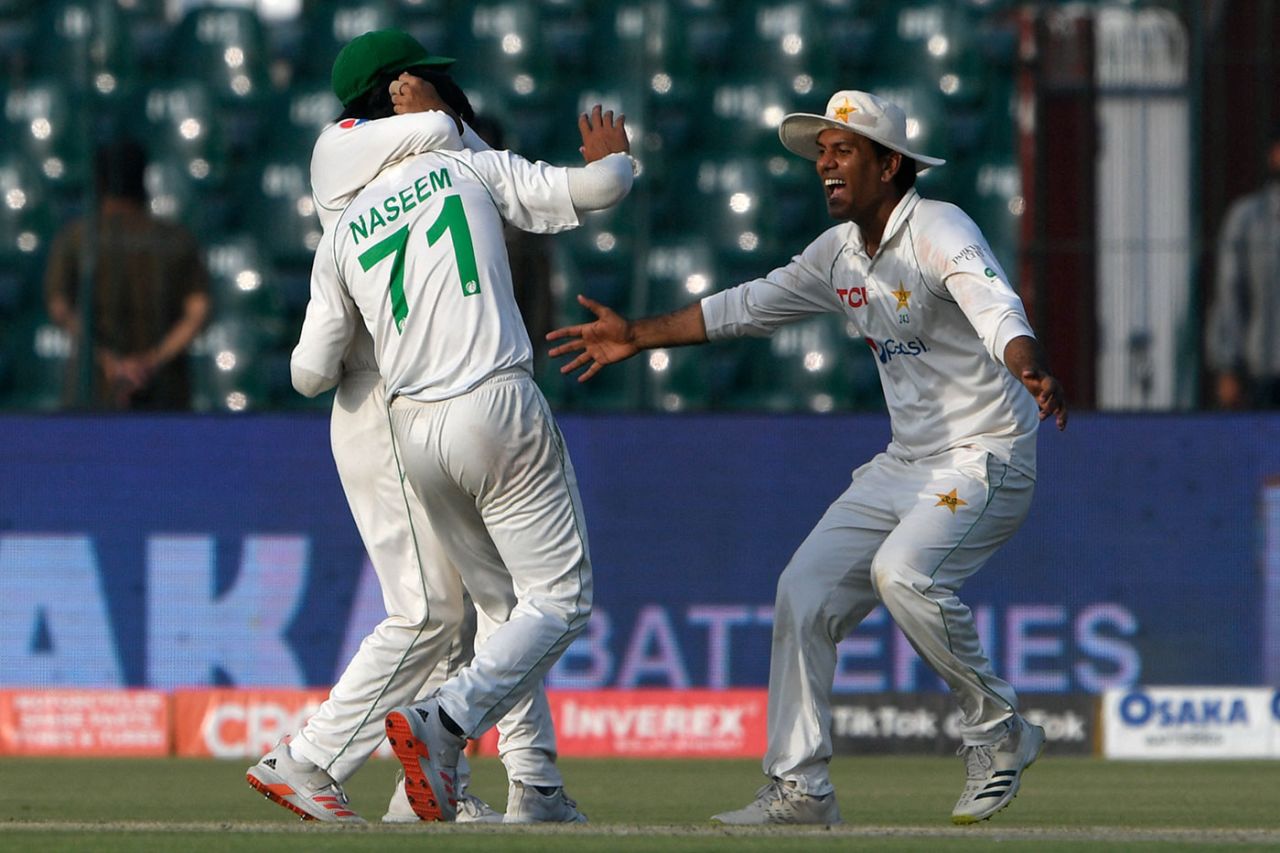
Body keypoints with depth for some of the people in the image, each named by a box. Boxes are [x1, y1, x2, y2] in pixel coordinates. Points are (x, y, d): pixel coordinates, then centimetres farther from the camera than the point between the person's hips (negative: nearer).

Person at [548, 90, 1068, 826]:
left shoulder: (940, 233, -17)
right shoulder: (841, 253, 9)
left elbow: (996, 307, -37)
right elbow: (749, 306, 21)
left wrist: (1030, 369, -58)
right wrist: (639, 337, 21)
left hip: (986, 460, -9)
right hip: (905, 463, 9)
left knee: (903, 572, -31)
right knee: (806, 591, 2)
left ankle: (998, 731, -12)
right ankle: (799, 789, 10)